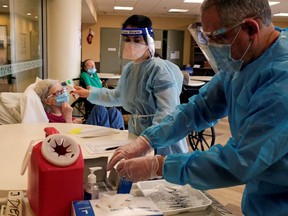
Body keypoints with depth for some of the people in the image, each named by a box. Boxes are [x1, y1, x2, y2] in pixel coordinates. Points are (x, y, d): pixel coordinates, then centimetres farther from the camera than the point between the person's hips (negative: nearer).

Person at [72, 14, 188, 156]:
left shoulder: (160, 69, -21)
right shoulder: (128, 68, 7)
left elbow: (167, 111, -29)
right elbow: (118, 96, 25)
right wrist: (90, 93, 24)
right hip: (136, 135, 7)